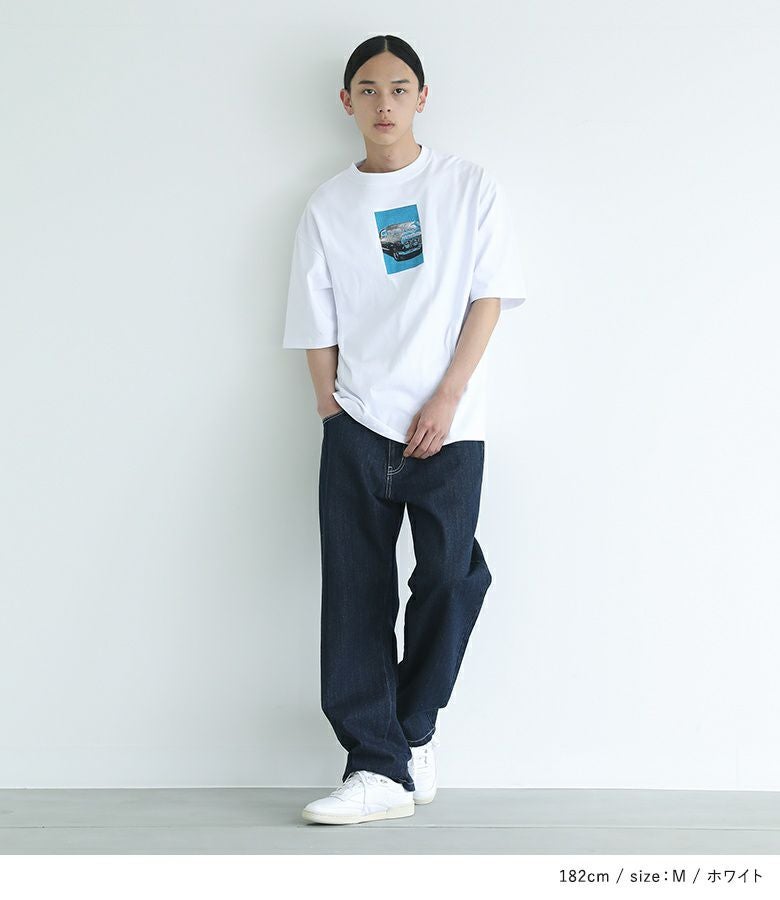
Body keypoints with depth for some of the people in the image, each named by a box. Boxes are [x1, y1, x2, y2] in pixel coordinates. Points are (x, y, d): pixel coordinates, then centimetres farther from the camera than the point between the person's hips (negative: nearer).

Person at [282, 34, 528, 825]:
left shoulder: (470, 188, 6)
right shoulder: (327, 206, 10)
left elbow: (488, 298, 0)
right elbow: (317, 328, 8)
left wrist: (446, 400, -8)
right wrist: (333, 414, 0)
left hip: (447, 425, -1)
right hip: (355, 429, 1)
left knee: (452, 576, -11)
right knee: (356, 595, -3)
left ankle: (412, 728, 13)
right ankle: (380, 766, 1)